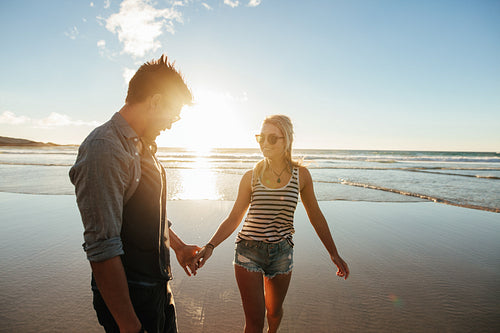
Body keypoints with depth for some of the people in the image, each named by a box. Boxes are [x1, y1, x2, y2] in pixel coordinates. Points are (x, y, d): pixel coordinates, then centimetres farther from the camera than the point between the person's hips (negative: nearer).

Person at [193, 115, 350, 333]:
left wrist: (334, 254, 8)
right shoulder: (251, 177, -4)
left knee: (274, 311, 23)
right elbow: (234, 219, -1)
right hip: (248, 251, -1)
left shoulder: (301, 175, -3)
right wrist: (210, 246, -14)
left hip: (281, 253, 2)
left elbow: (315, 216, 5)